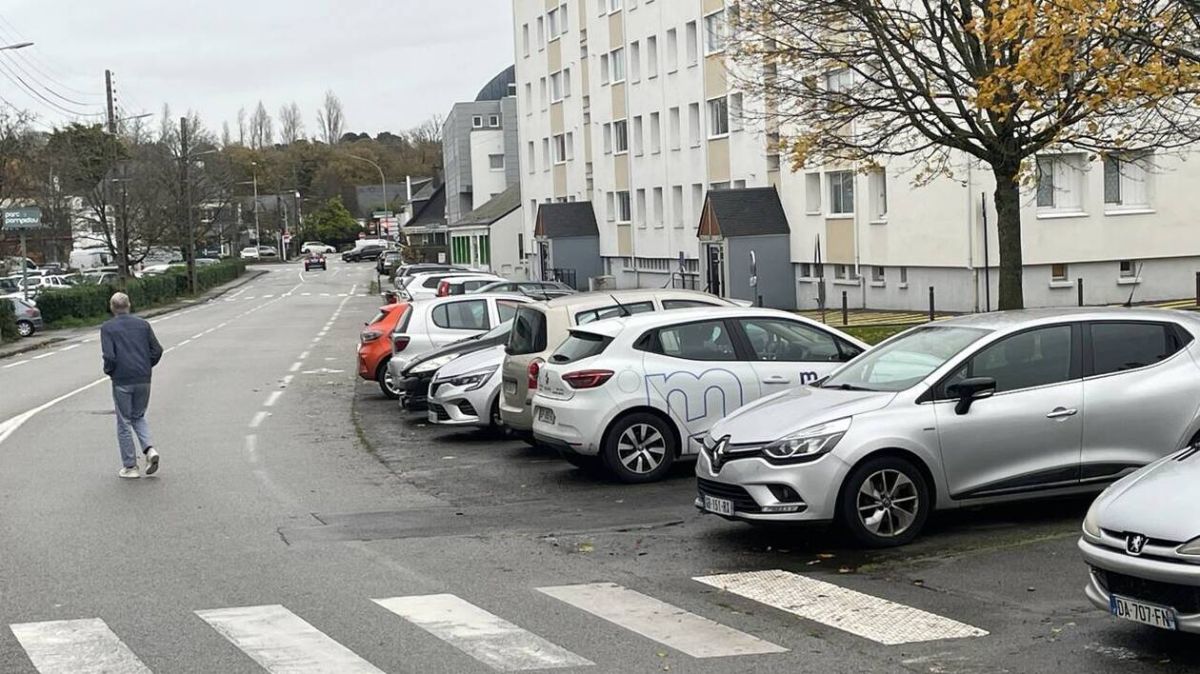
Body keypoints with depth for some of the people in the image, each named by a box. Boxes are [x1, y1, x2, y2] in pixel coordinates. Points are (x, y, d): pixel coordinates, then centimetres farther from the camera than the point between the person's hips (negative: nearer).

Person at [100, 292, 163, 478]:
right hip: (143, 379, 3)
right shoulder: (143, 325, 5)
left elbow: (109, 356, -14)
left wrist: (108, 371, 5)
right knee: (139, 417, 21)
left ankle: (130, 467, 12)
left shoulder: (107, 328, -5)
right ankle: (150, 449, -2)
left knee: (124, 423, 8)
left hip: (122, 381, -3)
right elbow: (157, 350, 3)